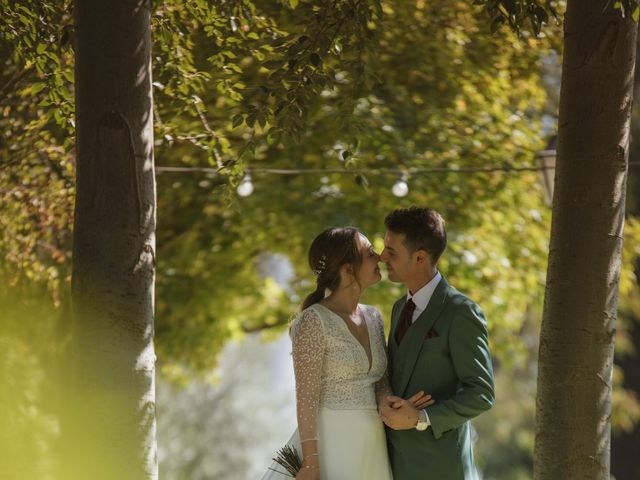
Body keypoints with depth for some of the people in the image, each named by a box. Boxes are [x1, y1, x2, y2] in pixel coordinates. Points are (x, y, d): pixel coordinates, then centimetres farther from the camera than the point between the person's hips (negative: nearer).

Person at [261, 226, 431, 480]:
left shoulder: (373, 318, 9)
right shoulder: (314, 321, -14)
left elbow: (380, 385, 10)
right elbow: (306, 397, -15)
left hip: (369, 447, 7)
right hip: (329, 444, -7)